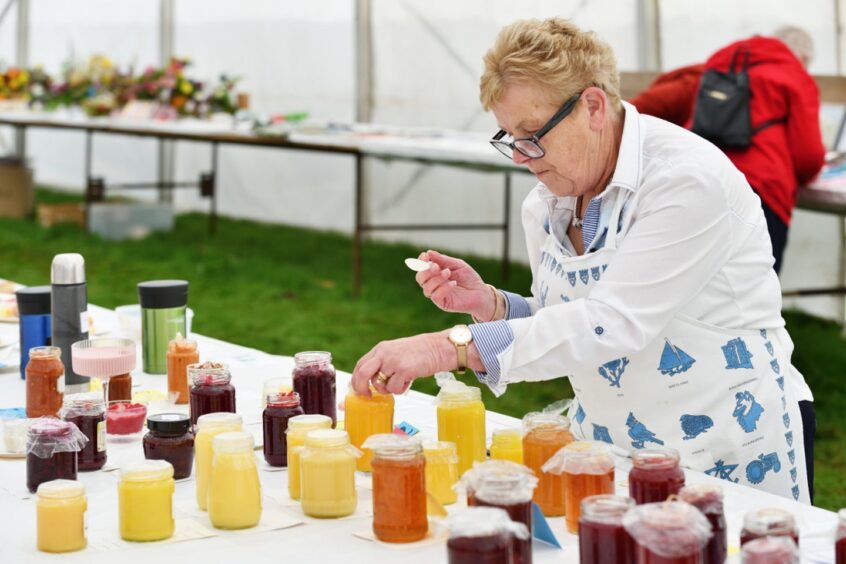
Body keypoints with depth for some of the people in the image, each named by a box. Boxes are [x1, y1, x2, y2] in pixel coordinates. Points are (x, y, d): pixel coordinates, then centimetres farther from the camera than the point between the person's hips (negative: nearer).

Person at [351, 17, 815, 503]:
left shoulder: (690, 181, -22)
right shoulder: (545, 205, 2)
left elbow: (613, 323, -31)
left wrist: (449, 348, -37)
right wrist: (489, 303, -9)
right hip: (610, 448, 6)